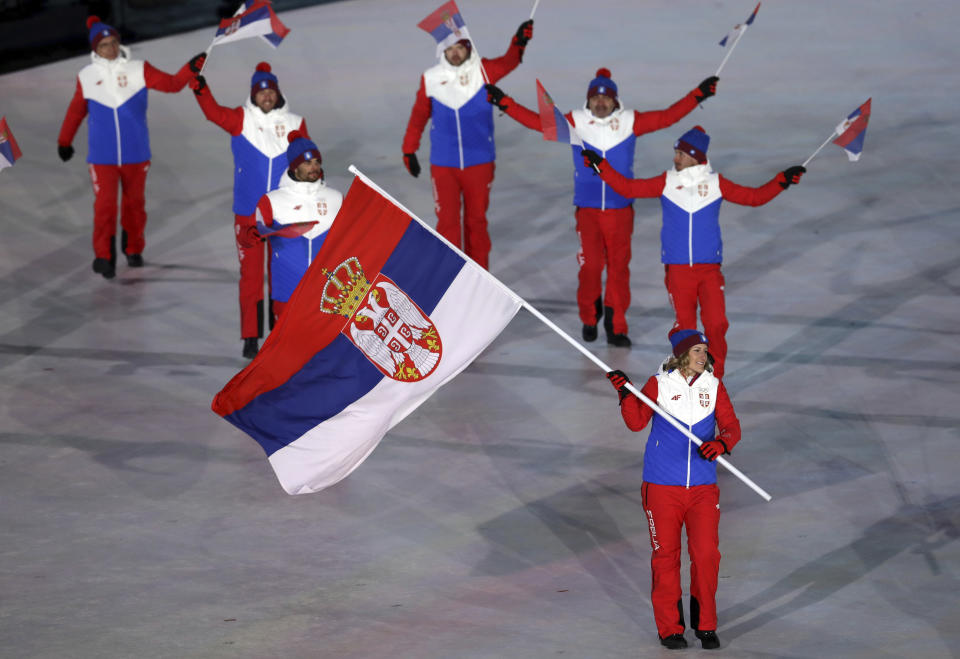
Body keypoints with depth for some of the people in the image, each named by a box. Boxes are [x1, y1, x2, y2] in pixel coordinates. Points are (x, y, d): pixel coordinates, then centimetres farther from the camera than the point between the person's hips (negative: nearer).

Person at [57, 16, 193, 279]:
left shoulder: (138, 70, -1)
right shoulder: (87, 77, 1)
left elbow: (172, 84, -7)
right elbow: (76, 112, 13)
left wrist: (190, 69, -23)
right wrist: (64, 142, 21)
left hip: (136, 154, 1)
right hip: (102, 156, -1)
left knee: (134, 203, 13)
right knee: (105, 206, -10)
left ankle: (133, 250, 33)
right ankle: (104, 258, 0)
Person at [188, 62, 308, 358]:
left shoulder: (294, 123, 3)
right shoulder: (241, 120, -3)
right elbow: (214, 112, -21)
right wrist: (200, 87, -38)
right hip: (248, 212, -1)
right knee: (250, 274, 2)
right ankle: (250, 337, 7)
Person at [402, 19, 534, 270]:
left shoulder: (482, 71, -6)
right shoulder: (431, 78, -2)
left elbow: (508, 62, -24)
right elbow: (419, 116, 8)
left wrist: (518, 43, -45)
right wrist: (409, 151, 11)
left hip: (479, 162, 0)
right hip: (443, 165, 0)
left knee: (476, 220, 12)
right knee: (447, 222, 0)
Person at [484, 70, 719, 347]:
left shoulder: (630, 122, 3)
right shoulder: (575, 122, 1)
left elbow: (668, 117, 4)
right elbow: (540, 122, 2)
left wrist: (697, 95, -2)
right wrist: (505, 103, -3)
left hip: (621, 208, 1)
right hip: (587, 208, -1)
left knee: (619, 267, 2)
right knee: (590, 265, -6)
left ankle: (616, 327, 11)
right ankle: (589, 318, 19)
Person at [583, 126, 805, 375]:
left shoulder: (716, 184, 5)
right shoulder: (666, 183, 5)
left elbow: (755, 197, 9)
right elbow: (628, 188, 7)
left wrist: (782, 180, -1)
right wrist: (601, 165, 1)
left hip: (709, 269, 0)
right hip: (677, 268, 0)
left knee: (716, 323, -9)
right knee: (684, 326, 0)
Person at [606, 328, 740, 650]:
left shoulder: (713, 386, 4)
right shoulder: (659, 384, -3)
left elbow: (731, 426, -1)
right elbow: (636, 422, -8)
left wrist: (720, 443, -23)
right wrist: (625, 394, -24)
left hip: (703, 487, 2)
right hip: (662, 486, -2)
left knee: (706, 554, -3)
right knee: (665, 555, 3)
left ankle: (705, 624, 13)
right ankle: (669, 627, 14)